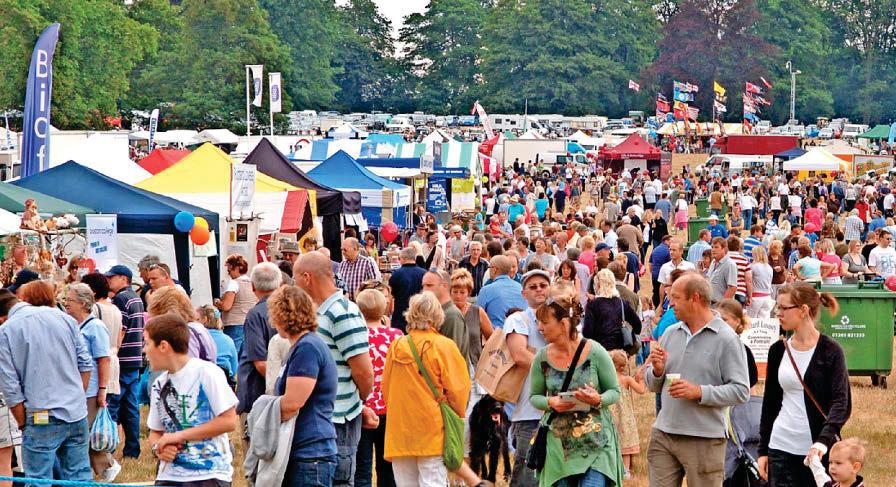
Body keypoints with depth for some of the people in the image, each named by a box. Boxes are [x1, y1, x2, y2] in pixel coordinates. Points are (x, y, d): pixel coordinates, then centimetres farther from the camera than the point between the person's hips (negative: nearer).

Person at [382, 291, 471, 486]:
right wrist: (456, 415, 11)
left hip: (400, 431, 4)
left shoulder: (397, 346, 2)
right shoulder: (444, 346, -8)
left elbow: (386, 388, 9)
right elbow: (457, 389, -7)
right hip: (433, 432, -3)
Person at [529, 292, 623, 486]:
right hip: (560, 445, 3)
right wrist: (550, 403, -11)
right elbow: (534, 397, 11)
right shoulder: (542, 358, 1)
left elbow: (615, 391, 0)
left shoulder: (595, 352, -8)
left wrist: (598, 400, -21)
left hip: (596, 443, -3)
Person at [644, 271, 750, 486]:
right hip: (663, 435, 5)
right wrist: (657, 371, -5)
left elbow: (741, 391, -12)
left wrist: (700, 392, -20)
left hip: (704, 440, -5)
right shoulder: (670, 333, 12)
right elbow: (652, 385, 17)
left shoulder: (726, 338, -6)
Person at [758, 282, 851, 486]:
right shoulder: (778, 350, 9)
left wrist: (823, 440, -27)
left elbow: (842, 403, -12)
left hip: (817, 449, -4)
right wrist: (763, 450, 13)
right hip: (781, 448, 4)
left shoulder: (830, 351, -4)